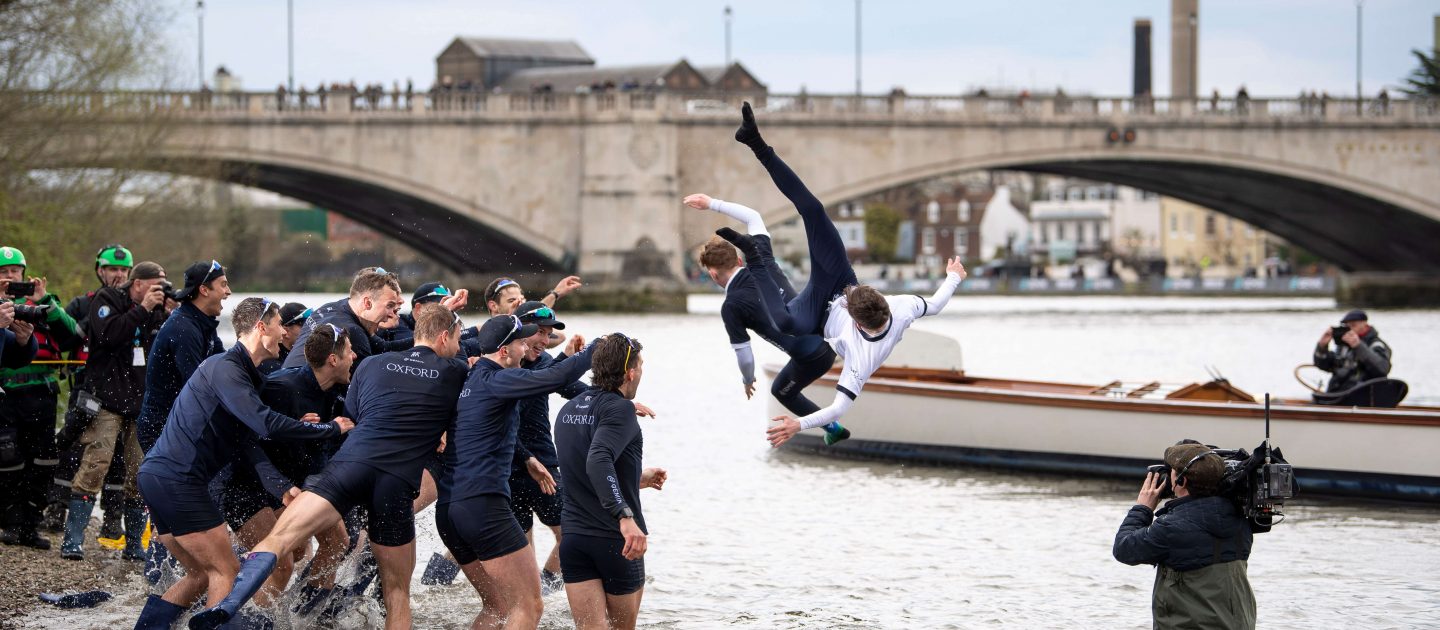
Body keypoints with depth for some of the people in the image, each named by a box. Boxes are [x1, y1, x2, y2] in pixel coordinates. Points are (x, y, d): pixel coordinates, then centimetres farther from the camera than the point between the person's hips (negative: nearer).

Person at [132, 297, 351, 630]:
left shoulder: (242, 373, 19)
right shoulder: (225, 369, -14)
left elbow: (250, 443, 10)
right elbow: (266, 424, -26)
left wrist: (282, 486, -5)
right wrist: (331, 428, -15)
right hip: (176, 480, -10)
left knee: (202, 576, 17)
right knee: (226, 572, -5)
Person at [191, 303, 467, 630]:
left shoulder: (373, 364, 21)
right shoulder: (454, 373, 15)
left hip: (350, 464, 1)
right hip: (399, 481, -1)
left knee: (278, 539, -10)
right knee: (397, 591, 12)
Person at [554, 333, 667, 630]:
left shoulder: (568, 410, 13)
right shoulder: (620, 408, -13)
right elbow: (598, 460, -31)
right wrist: (626, 517, -39)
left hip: (574, 536, 6)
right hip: (615, 539, -6)